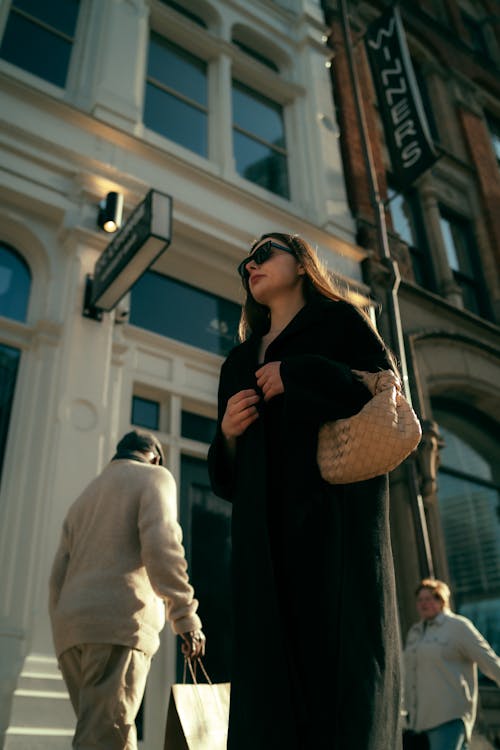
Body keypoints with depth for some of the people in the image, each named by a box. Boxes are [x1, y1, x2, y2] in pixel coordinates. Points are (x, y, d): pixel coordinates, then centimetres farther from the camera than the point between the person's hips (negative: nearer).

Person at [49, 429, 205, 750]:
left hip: (73, 628, 7)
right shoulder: (155, 478, 9)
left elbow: (59, 580, 21)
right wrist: (187, 616, -13)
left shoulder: (83, 501, 29)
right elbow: (160, 544, -11)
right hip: (119, 622, -7)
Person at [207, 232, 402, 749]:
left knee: (341, 648, -13)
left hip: (335, 509, -4)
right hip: (266, 527, 4)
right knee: (273, 664, -6)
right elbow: (226, 473, 23)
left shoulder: (340, 321, 13)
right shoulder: (239, 361, 26)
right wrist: (228, 434, 1)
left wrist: (297, 376, -5)